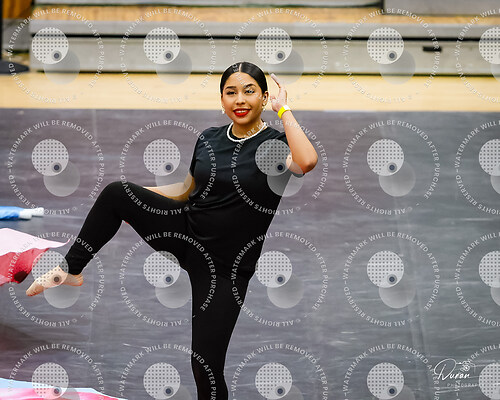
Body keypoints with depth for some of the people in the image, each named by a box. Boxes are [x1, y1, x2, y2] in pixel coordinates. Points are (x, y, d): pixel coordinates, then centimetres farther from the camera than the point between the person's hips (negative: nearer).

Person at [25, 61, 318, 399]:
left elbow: (307, 162, -35)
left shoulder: (274, 144, -12)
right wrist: (134, 194, 16)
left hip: (224, 267, -4)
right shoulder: (209, 139, 3)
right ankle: (71, 271, 3)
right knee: (116, 192, -14)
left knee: (207, 368, -5)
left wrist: (283, 109, -26)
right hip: (185, 231, 5)